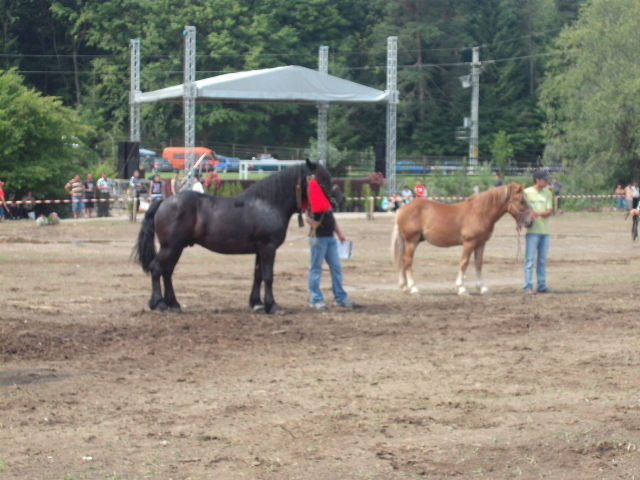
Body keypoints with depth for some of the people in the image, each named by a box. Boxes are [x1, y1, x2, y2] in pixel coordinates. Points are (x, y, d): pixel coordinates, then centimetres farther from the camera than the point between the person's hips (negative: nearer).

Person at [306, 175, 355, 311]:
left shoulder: (327, 198, 15)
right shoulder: (313, 195, -10)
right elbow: (308, 217, -17)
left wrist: (339, 233, 19)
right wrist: (315, 226, -29)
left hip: (330, 237, 9)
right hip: (318, 237, -9)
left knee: (336, 266, 9)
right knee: (316, 268, -2)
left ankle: (340, 297, 16)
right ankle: (316, 299, 3)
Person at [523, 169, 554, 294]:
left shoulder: (548, 193, 8)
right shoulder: (527, 192, -3)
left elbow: (549, 212, -1)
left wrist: (538, 213, -20)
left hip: (545, 231, 4)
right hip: (532, 231, -4)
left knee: (543, 260, 9)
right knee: (530, 259, -6)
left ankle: (542, 285, 15)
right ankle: (528, 286, -5)